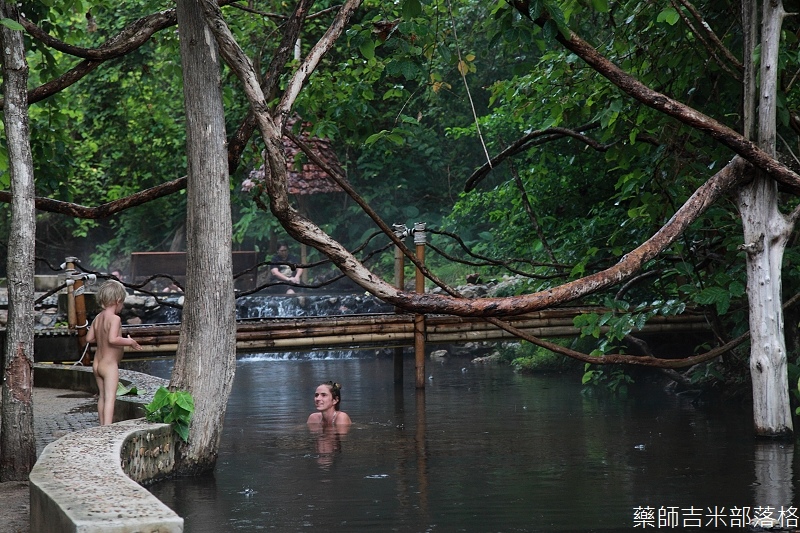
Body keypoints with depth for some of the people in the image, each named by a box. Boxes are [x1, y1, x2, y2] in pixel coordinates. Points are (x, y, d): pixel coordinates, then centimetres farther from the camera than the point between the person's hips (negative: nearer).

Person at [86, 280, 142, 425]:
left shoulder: (98, 317, 6)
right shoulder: (115, 318, -18)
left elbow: (89, 338, 10)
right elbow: (113, 339, -29)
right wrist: (129, 342, -16)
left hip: (97, 363, 9)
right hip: (109, 365, -9)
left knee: (102, 396, 18)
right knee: (110, 398, -12)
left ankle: (102, 426, 25)